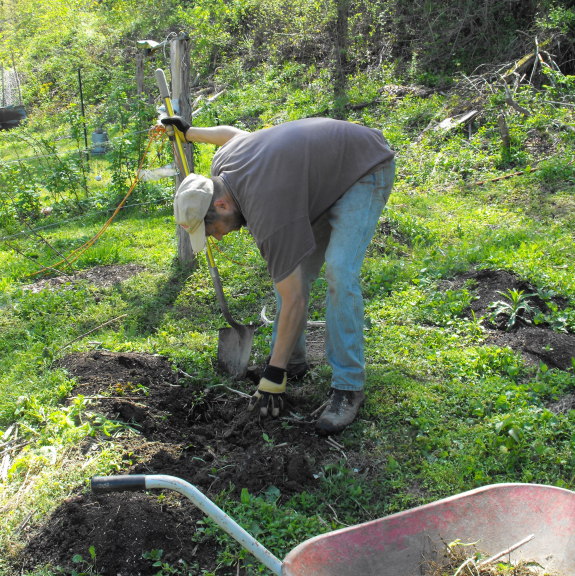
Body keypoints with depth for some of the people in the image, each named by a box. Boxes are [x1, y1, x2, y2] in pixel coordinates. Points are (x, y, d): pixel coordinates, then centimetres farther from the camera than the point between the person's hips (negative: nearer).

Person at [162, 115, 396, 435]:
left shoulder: (268, 211, -35)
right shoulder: (222, 164, -11)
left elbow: (294, 300, -33)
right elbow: (233, 132, 16)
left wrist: (274, 375, -26)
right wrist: (188, 131, 35)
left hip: (364, 169, -10)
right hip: (323, 171, 10)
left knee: (339, 273, -24)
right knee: (292, 269, 4)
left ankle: (348, 388, -16)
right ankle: (293, 359, 17)